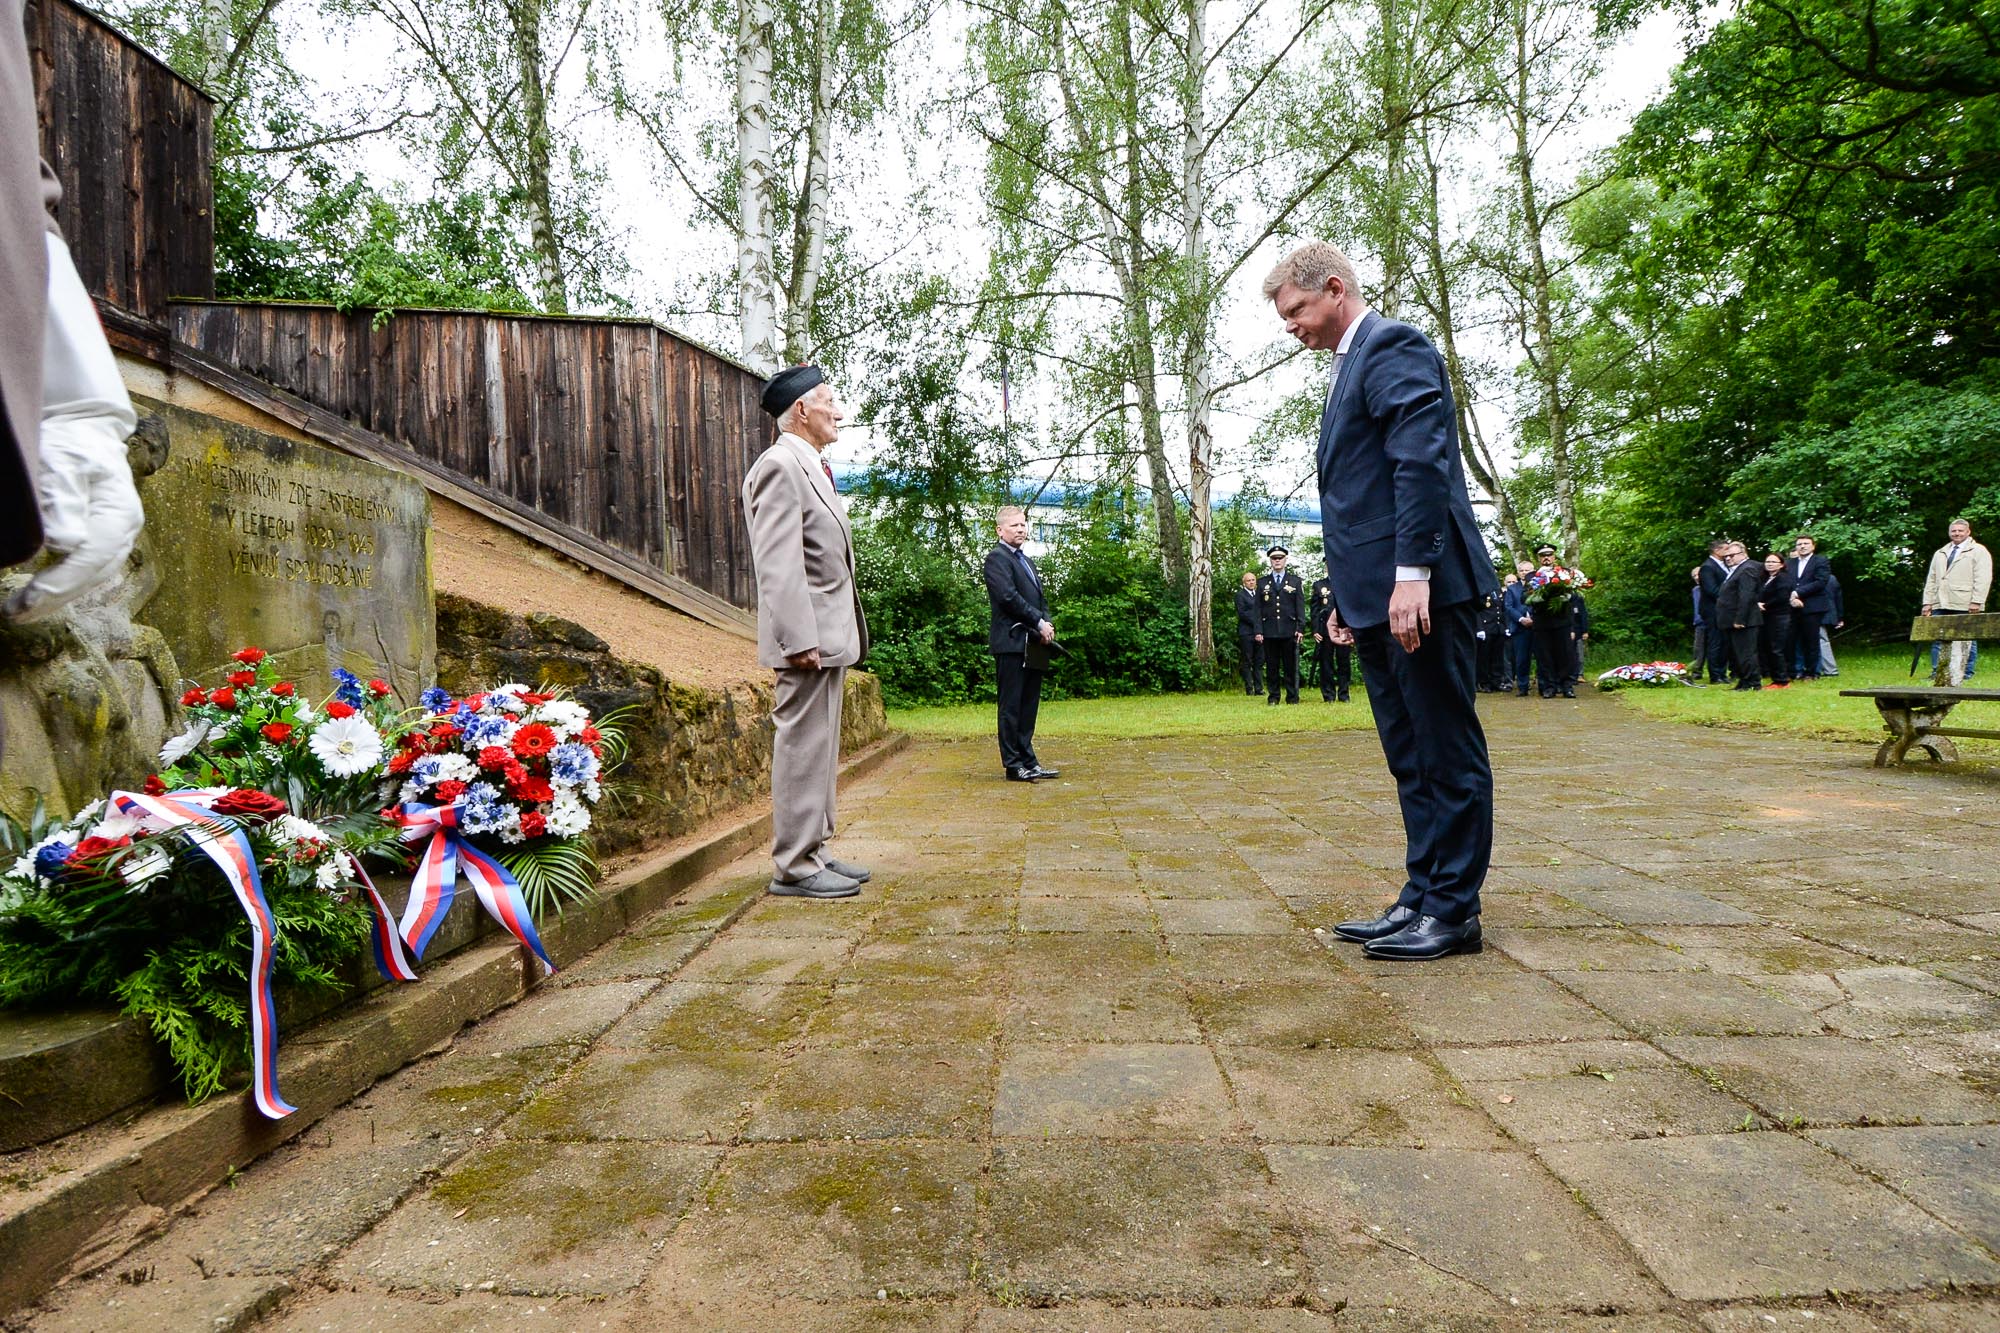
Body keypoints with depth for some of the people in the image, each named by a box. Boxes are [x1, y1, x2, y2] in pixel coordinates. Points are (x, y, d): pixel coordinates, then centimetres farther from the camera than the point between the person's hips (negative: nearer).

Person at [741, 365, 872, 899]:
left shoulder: (813, 468, 19)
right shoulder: (779, 466, -12)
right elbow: (778, 564, -21)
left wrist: (845, 633, 18)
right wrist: (799, 639, -25)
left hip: (831, 634, 10)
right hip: (809, 636, -10)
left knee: (821, 749, 14)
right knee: (802, 748, -4)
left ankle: (814, 852, 24)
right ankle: (794, 868, 4)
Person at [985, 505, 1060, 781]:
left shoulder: (1026, 560, 24)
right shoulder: (997, 558, -5)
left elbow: (1040, 598, 22)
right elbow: (1008, 597, -16)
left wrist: (1047, 624, 2)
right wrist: (1039, 623, -13)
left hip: (1033, 644, 9)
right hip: (1012, 643, -9)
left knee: (1029, 706, 11)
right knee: (1011, 706, -4)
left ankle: (1028, 762, 16)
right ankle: (1013, 765, 0)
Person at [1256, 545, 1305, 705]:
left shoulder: (1295, 581, 11)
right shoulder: (1262, 582, 12)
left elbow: (1300, 607, 6)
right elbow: (1258, 609, 8)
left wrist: (1300, 628, -4)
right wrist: (1258, 631, -2)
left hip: (1289, 631, -1)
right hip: (1269, 631, 1)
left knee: (1290, 666, 1)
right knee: (1271, 666, 2)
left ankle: (1292, 697, 7)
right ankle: (1273, 696, 9)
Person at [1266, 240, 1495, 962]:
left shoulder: (1394, 346, -5)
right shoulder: (1352, 365, 24)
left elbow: (1423, 461, -19)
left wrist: (1412, 573, -25)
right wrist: (1350, 594, 20)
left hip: (1416, 589, -10)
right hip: (1377, 599, 10)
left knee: (1447, 754, -1)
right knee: (1411, 760, 12)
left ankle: (1454, 912, 7)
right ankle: (1423, 898, 20)